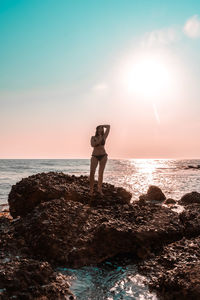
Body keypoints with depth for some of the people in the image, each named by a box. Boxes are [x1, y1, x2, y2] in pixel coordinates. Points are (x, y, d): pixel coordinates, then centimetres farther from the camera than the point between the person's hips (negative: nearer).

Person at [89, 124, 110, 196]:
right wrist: (99, 140, -19)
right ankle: (91, 189, -7)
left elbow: (108, 126, 4)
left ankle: (99, 189, 11)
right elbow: (92, 145, -15)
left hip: (103, 156, 1)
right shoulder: (93, 137, 3)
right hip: (95, 156, -1)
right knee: (92, 172, -12)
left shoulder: (104, 136, 5)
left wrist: (101, 126, 10)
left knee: (101, 173, 3)